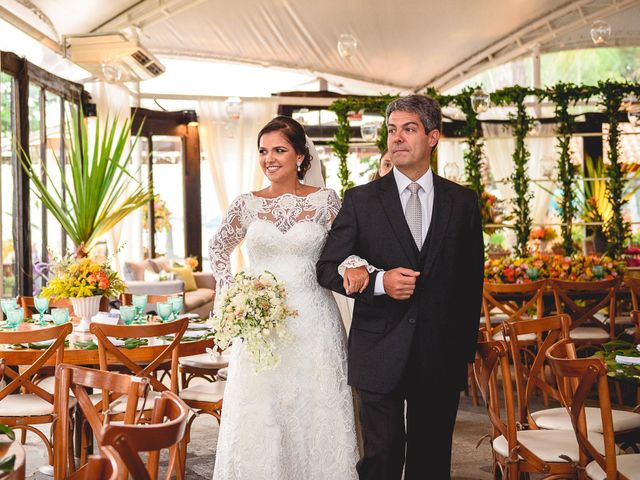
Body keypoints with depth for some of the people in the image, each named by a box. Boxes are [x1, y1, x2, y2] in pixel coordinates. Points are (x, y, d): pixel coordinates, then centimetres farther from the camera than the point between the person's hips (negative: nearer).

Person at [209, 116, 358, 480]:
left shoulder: (326, 200, 0)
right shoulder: (248, 204, 4)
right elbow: (218, 249, 18)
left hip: (314, 322, -1)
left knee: (315, 413, 4)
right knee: (258, 417, 5)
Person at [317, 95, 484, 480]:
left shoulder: (463, 202, 6)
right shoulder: (360, 200, 1)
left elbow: (471, 279, 10)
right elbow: (327, 267, 1)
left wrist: (466, 347, 8)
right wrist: (378, 281, -17)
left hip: (442, 357, 1)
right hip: (380, 356, -1)